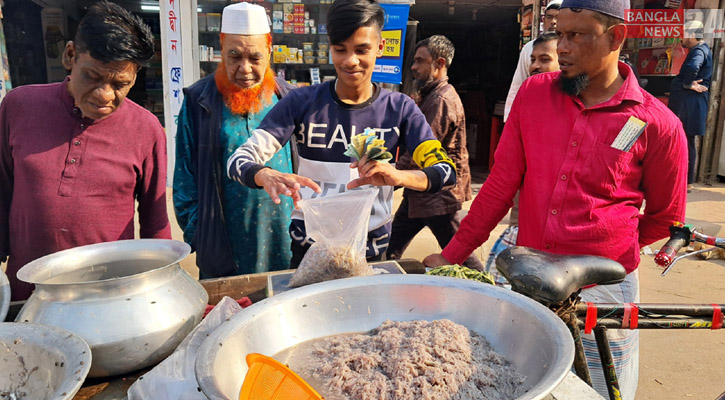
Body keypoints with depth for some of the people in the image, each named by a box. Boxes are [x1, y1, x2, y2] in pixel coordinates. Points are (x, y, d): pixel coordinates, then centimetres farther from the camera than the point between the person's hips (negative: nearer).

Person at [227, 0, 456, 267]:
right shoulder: (303, 103, -8)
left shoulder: (399, 108, -5)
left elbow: (447, 173, -14)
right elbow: (238, 160, -15)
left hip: (371, 248, 1)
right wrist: (267, 176, -38)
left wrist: (398, 176, -35)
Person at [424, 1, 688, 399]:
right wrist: (451, 256, 0)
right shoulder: (533, 93, -1)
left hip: (601, 291, -2)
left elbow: (663, 217, 7)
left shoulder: (658, 125, -9)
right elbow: (501, 184, 1)